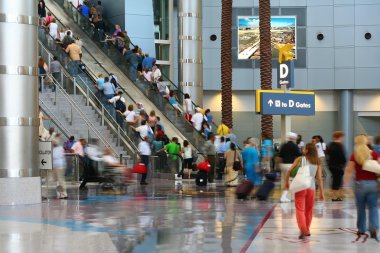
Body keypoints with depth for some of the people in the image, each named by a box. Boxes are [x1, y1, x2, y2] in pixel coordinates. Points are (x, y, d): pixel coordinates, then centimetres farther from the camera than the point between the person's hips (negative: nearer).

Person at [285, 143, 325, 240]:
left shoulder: (300, 159, 1)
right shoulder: (317, 163, 7)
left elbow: (289, 170, -4)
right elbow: (319, 179, 2)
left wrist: (287, 182, 9)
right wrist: (321, 192, 4)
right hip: (311, 188, 3)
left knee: (300, 209, -3)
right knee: (309, 210, 17)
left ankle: (303, 230, -19)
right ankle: (307, 231, 28)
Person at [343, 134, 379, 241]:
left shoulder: (354, 156, -3)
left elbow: (349, 171, -6)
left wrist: (346, 184, -2)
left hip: (360, 183, -1)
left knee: (361, 208, 13)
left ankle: (361, 229, 21)